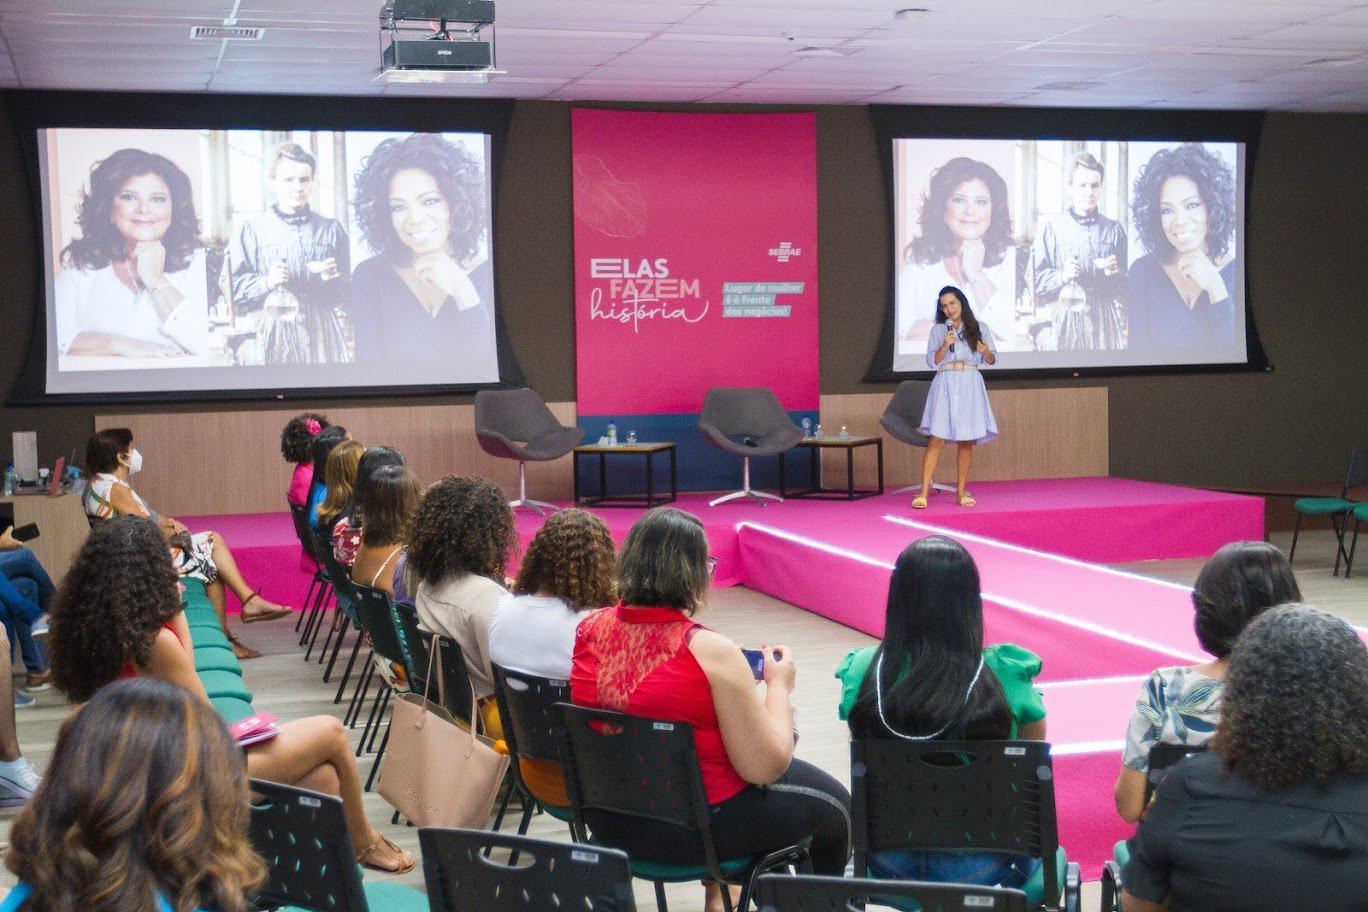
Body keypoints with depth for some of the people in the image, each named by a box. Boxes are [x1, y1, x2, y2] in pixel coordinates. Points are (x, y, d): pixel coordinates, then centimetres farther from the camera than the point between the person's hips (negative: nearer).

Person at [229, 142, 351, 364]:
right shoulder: (252, 230, 6)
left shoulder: (331, 229, 13)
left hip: (323, 337, 2)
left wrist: (332, 279, -5)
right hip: (275, 336, -2)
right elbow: (234, 289, 1)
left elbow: (347, 293, 15)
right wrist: (266, 283, -15)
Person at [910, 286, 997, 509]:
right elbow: (932, 362, 5)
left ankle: (961, 492, 10)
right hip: (945, 384, -1)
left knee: (966, 441, 2)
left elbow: (992, 360, 11)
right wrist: (945, 346, -11)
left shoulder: (980, 329, 9)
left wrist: (985, 351, -11)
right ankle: (923, 492, -12)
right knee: (936, 439, -9)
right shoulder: (938, 330, 9)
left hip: (970, 386, 1)